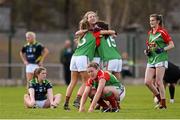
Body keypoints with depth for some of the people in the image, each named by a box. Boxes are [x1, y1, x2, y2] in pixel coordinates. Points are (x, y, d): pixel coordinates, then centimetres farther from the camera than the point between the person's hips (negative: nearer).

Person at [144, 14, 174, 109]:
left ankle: (163, 104, -1)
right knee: (147, 82, -3)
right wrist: (146, 51, 7)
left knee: (158, 82, -10)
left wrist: (162, 49, -21)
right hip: (151, 60, 7)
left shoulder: (162, 32, -6)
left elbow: (171, 45, -7)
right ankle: (159, 98, 14)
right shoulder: (150, 33, 15)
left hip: (161, 59, -7)